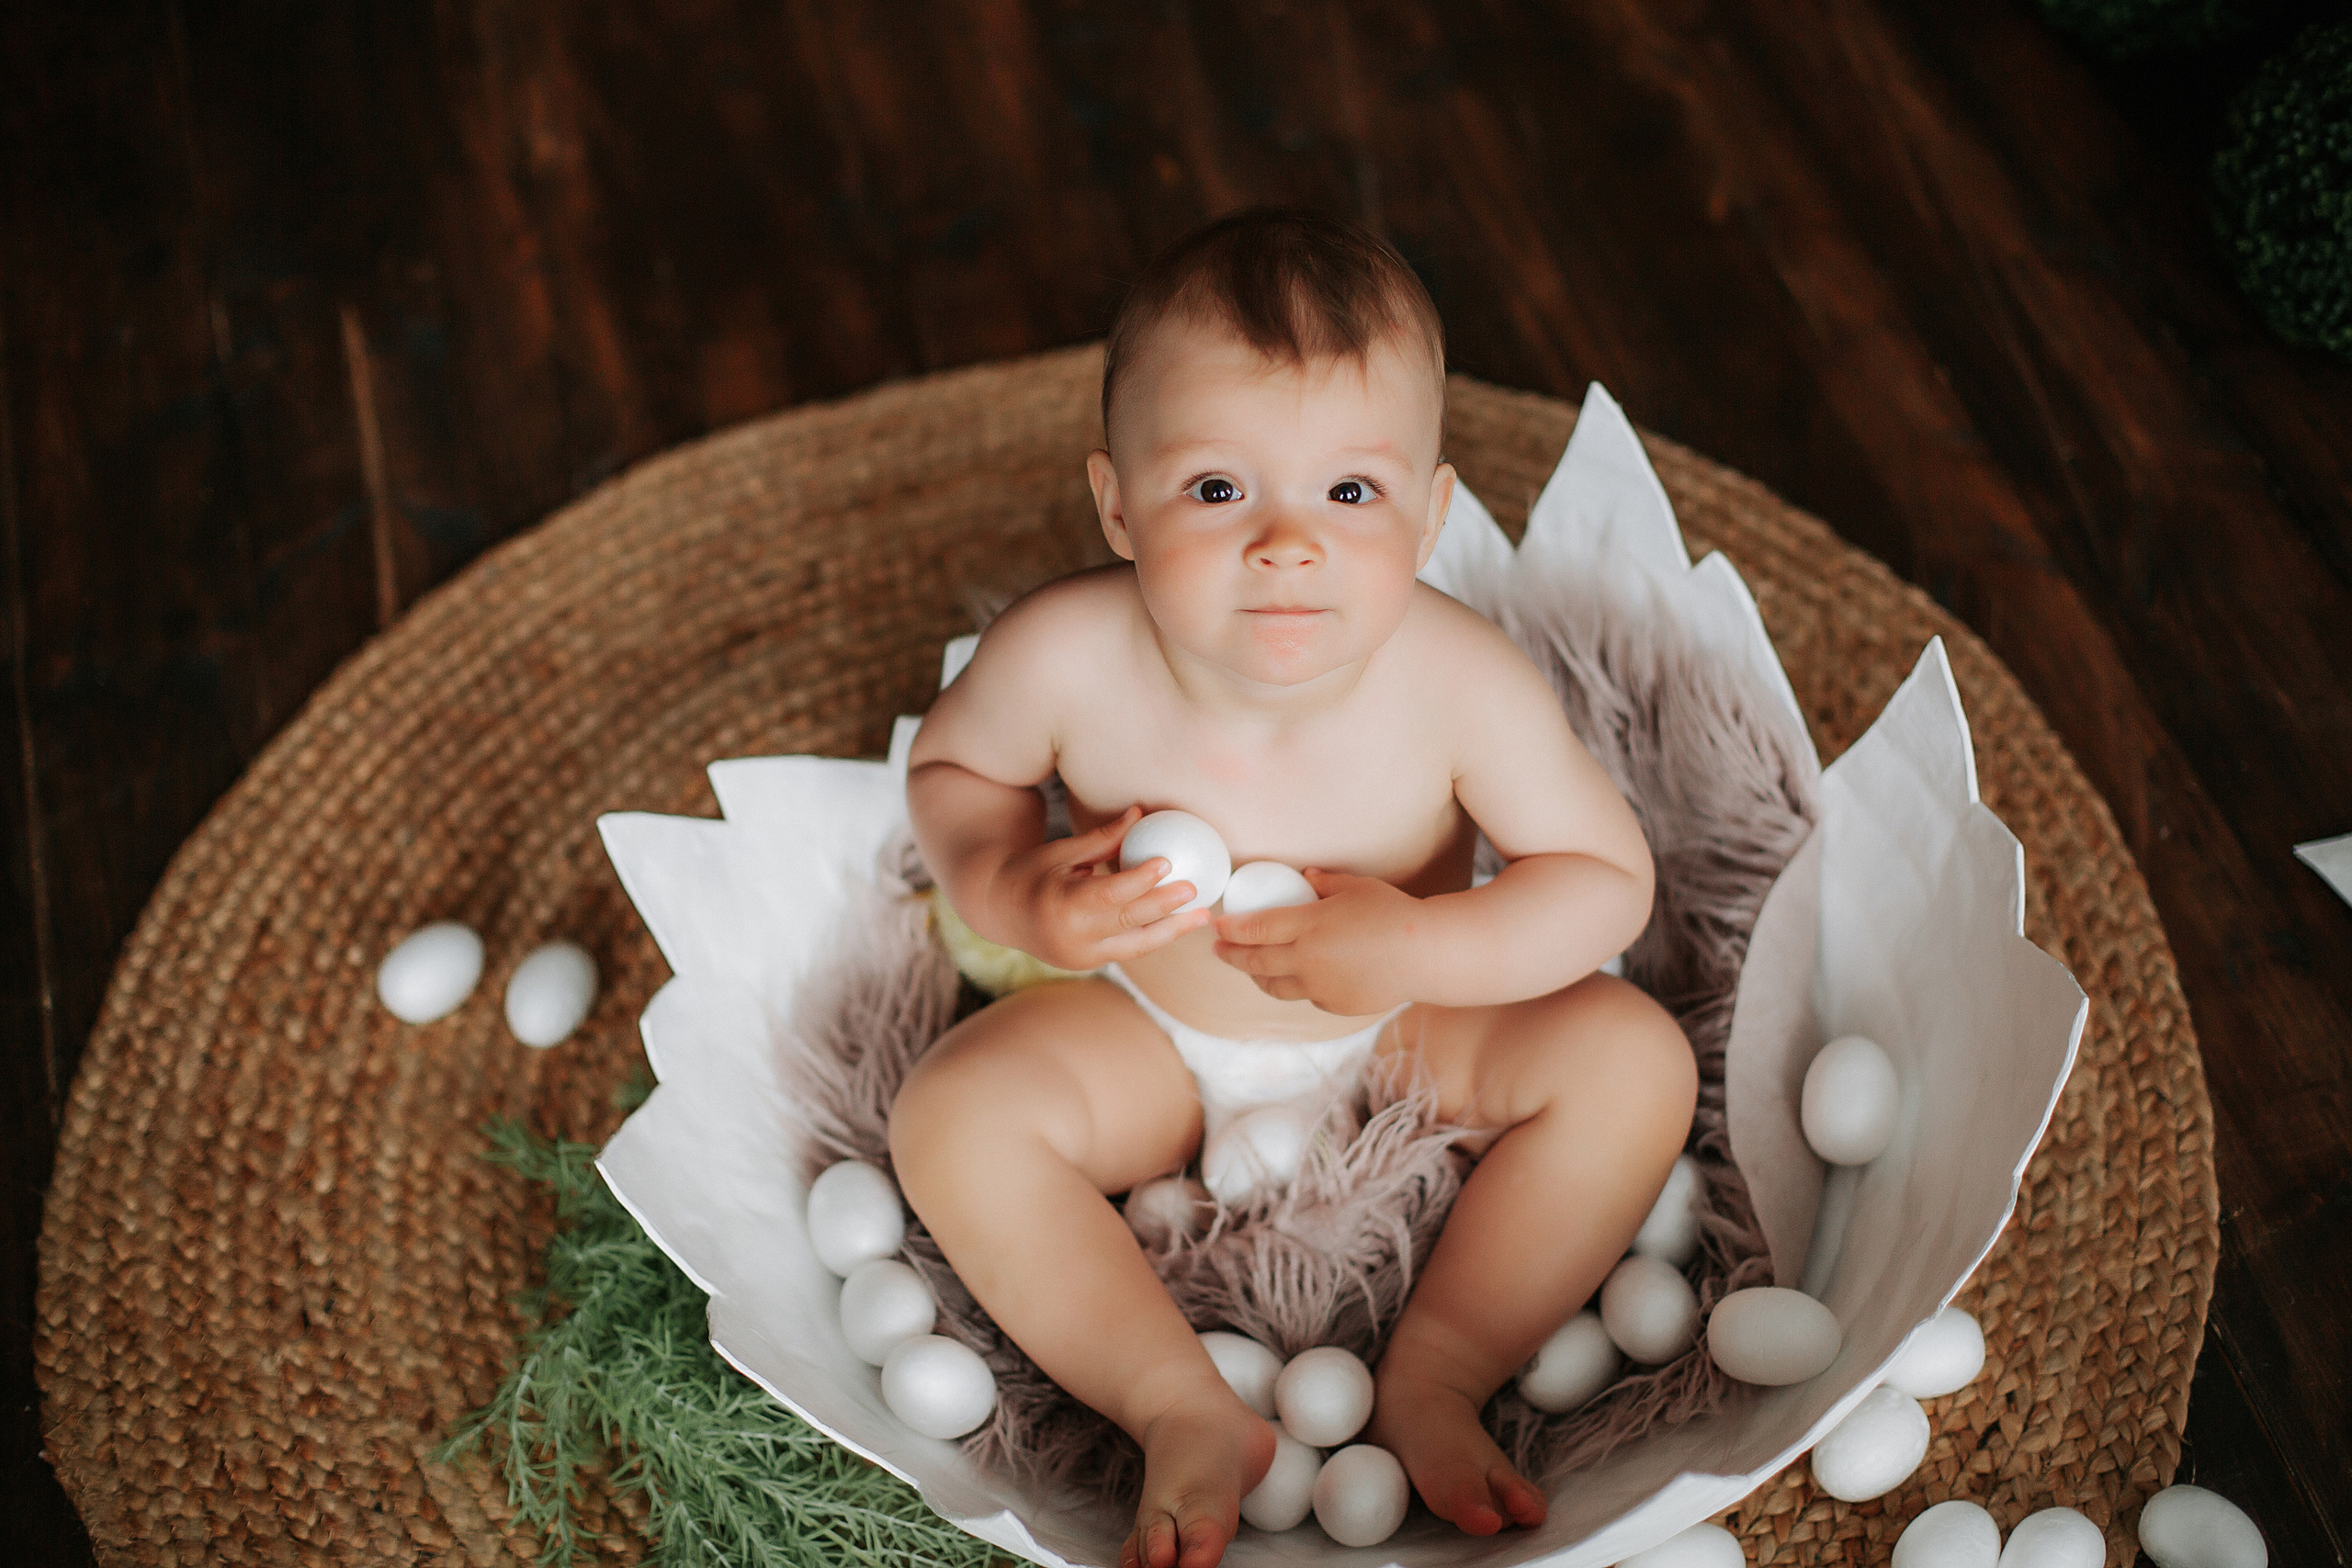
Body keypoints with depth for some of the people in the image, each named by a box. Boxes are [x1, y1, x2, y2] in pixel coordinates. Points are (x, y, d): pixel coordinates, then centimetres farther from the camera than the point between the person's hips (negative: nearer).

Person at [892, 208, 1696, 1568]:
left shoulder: (1462, 684, -30)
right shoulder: (1066, 659, -28)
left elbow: (1611, 879, -20)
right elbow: (952, 763, -6)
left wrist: (1415, 949, -35)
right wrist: (1011, 891, -26)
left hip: (1408, 1032, 0)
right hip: (1150, 1040, 1)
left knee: (1634, 1058, -19)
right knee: (951, 1113, -23)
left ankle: (1433, 1383, -10)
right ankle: (1187, 1412, -13)